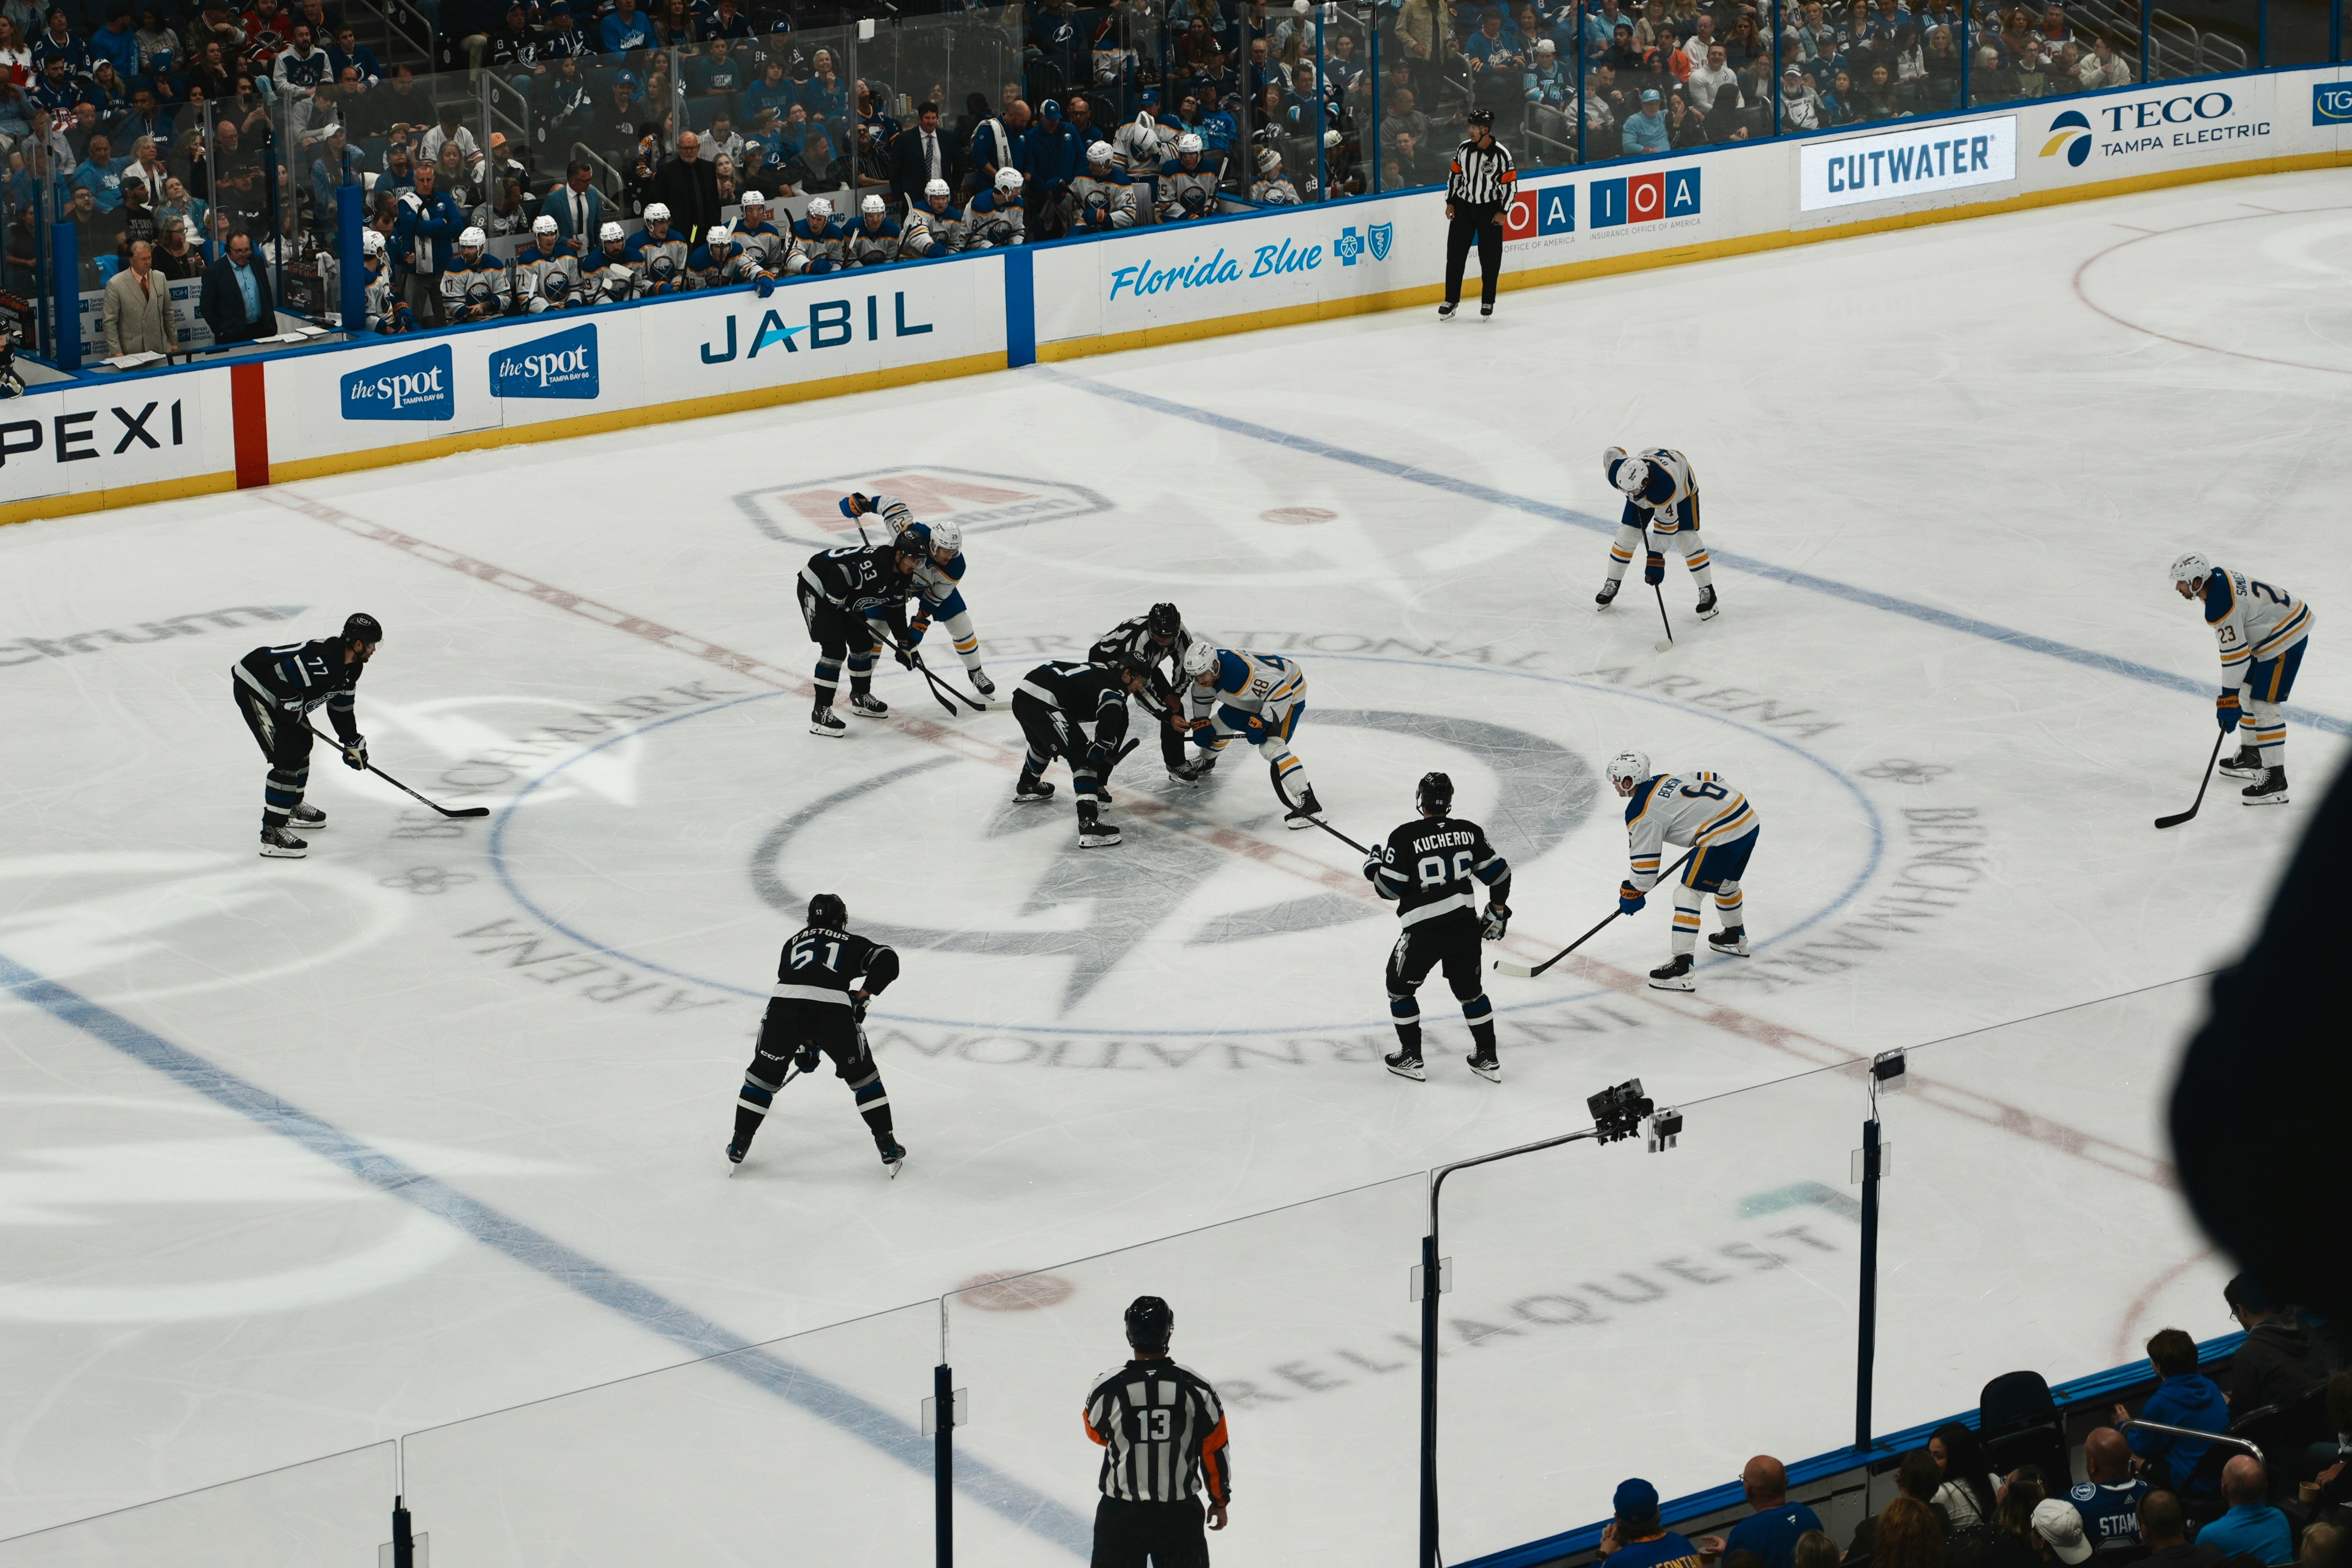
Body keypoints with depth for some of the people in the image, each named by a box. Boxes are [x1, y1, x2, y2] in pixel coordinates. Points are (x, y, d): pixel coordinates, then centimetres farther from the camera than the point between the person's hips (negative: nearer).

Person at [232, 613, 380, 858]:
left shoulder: (352, 667, 4)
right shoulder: (323, 659, -30)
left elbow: (341, 705, 17)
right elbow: (280, 665, -31)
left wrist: (353, 742, 19)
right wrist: (291, 702, -21)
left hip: (280, 694, 11)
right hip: (253, 686, -11)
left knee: (302, 743, 24)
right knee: (287, 757, -15)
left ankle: (291, 807, 45)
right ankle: (272, 832, -15)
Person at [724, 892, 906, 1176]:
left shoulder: (793, 942, 33)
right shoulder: (852, 943, 26)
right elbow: (887, 961, 7)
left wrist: (805, 1045, 42)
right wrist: (862, 995, 13)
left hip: (783, 1004, 1)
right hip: (833, 1011, -1)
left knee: (764, 1073, 22)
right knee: (862, 1075, 18)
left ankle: (739, 1145, 22)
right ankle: (888, 1148, 17)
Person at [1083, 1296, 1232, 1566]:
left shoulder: (1106, 1387, -14)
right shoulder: (1197, 1388, -12)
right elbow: (1215, 1452, -2)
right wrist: (1220, 1501, 12)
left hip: (1120, 1514, -1)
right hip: (1180, 1514, 1)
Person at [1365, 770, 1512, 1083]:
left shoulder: (1404, 837, -15)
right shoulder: (1469, 831, -2)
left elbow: (1390, 889, -11)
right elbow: (1499, 872, 4)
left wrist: (1373, 865, 9)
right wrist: (1497, 911, 19)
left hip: (1423, 932, -4)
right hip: (1466, 925, 4)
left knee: (1400, 987, 18)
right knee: (1469, 990, 21)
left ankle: (1411, 1058, 19)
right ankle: (1488, 1058, 23)